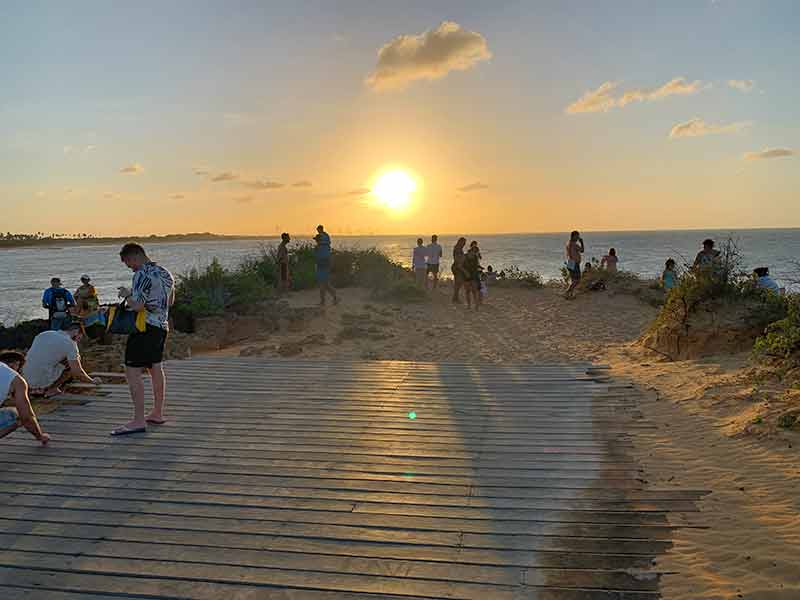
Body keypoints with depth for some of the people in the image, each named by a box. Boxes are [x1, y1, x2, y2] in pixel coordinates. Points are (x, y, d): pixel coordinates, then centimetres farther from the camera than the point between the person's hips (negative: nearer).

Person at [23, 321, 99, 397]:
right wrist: (92, 381, 10)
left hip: (28, 381, 8)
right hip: (44, 382, -8)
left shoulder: (43, 334, 14)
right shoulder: (70, 343, -7)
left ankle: (36, 390, 14)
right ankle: (52, 389, -2)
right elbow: (77, 373, -9)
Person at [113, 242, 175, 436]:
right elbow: (170, 301, 24)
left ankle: (138, 421, -10)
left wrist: (127, 294, -4)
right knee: (156, 369, 17)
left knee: (133, 372, -8)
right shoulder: (166, 273, 12)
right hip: (162, 326, 10)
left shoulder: (142, 275, -15)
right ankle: (157, 414, 25)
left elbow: (137, 306, -22)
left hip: (144, 327, -10)